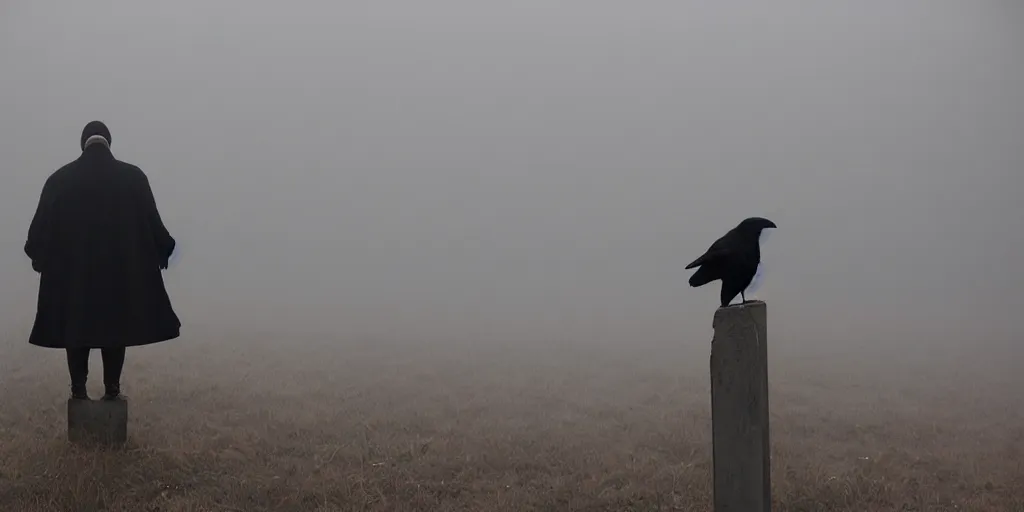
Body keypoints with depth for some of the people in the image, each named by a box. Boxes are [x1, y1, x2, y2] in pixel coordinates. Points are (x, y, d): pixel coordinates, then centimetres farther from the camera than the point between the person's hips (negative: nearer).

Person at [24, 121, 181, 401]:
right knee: (115, 329, 9)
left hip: (72, 271, 1)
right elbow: (152, 222, -2)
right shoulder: (133, 177, -4)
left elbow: (40, 226, 6)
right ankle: (112, 390, 6)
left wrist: (37, 254, 22)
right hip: (122, 271, -1)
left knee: (76, 328, 11)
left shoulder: (60, 179, 0)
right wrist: (164, 250, 14)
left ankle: (78, 390, 9)